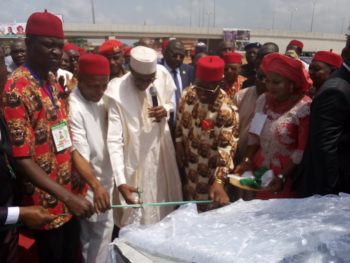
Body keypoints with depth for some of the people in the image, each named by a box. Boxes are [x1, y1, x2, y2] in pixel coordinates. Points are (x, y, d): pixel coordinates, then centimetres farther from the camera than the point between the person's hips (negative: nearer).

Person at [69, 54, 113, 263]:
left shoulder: (99, 100, 3)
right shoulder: (74, 108, -23)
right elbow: (78, 155, -28)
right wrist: (95, 186, -41)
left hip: (104, 177, 7)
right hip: (90, 183, -7)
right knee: (103, 229, 3)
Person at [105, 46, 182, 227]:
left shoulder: (162, 74, -11)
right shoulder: (117, 93, -25)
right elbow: (114, 141, -28)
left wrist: (166, 110, -16)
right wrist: (121, 182, -35)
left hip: (162, 150, 5)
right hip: (136, 159, -5)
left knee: (167, 202, 21)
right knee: (138, 217, 6)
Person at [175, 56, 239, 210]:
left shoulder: (227, 110, -29)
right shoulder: (187, 95, -11)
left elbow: (227, 147, -33)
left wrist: (219, 181, -41)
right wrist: (179, 145, 4)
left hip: (211, 170, -5)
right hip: (189, 164, 5)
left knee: (207, 210, 15)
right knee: (187, 206, 27)